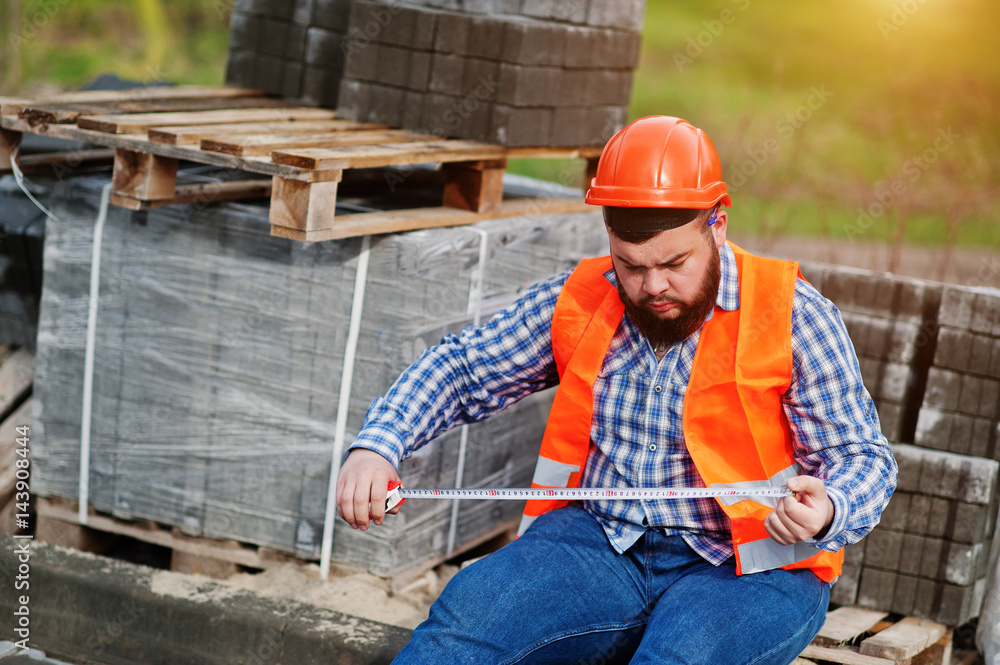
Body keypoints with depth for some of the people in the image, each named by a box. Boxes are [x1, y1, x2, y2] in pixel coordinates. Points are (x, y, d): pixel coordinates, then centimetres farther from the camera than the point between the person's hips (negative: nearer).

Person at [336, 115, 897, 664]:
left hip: (752, 568, -3)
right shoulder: (581, 300, 6)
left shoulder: (792, 316, -5)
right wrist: (376, 446, -5)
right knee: (466, 613, -24)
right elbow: (461, 369, 13)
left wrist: (825, 514, -28)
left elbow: (864, 457, -4)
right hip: (603, 546, 3)